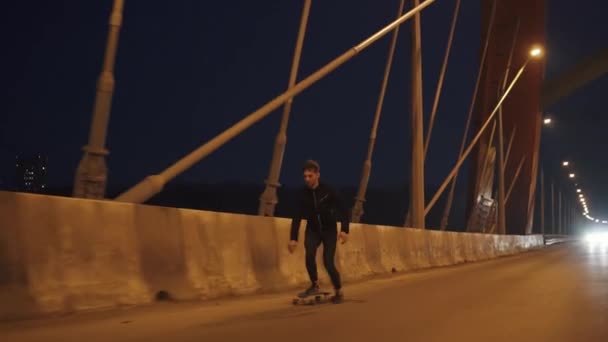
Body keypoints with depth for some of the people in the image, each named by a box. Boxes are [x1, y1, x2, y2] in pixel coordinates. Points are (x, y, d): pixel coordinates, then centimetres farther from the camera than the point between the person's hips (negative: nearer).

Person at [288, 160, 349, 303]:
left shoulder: (327, 190, -18)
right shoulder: (303, 194, -10)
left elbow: (343, 209, -12)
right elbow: (297, 217, -8)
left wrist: (344, 230, -21)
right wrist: (293, 238, -15)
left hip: (329, 230, -2)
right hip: (313, 230, 2)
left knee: (328, 263, -11)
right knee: (309, 254, -25)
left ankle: (339, 292, 10)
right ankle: (315, 286, -6)